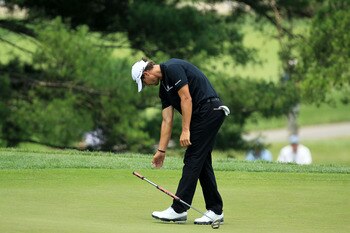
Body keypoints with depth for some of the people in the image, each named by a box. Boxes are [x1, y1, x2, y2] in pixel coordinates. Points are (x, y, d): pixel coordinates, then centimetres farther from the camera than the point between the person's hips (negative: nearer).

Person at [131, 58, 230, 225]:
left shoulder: (172, 69, -11)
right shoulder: (164, 88, 18)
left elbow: (186, 98, -17)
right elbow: (167, 121, 18)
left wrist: (186, 130, -18)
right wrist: (161, 150, 16)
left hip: (209, 109, -10)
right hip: (203, 115, 10)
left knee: (193, 159, -7)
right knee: (202, 162, 10)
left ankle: (179, 210, -6)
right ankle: (215, 211, 14)